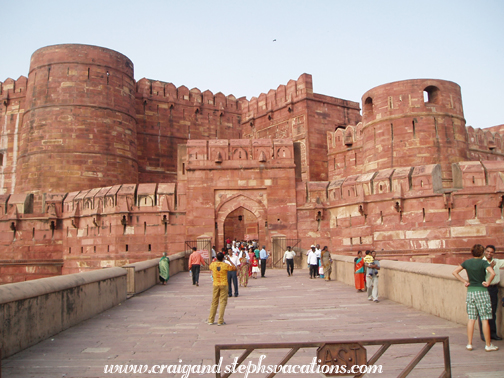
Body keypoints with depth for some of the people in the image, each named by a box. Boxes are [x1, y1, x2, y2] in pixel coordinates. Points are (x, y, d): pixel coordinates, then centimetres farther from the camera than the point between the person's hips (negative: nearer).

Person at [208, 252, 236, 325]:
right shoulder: (225, 265, -11)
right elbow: (235, 268, 1)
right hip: (223, 285, -3)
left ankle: (211, 320, 16)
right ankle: (220, 321, -1)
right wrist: (229, 260, 3)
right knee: (222, 302, 1)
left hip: (215, 285, 3)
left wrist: (216, 260, 21)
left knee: (214, 302, 12)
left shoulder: (213, 264, -3)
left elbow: (210, 267, 22)